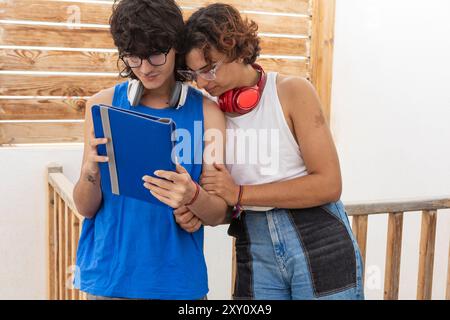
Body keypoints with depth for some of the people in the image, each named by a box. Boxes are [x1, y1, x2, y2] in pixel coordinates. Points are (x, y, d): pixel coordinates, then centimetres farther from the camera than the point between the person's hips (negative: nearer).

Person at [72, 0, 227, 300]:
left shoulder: (206, 111, -7)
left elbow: (218, 215, -6)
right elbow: (86, 208, -3)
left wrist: (192, 196, -27)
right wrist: (90, 173, -24)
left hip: (177, 277, 0)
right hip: (107, 274, 1)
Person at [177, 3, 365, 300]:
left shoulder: (292, 91, -9)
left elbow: (328, 184, -15)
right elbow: (221, 200, 10)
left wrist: (240, 194, -17)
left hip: (319, 244, -3)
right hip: (255, 253, 4)